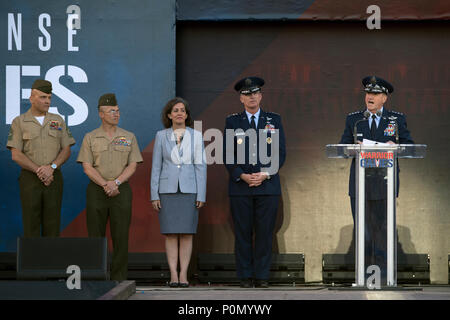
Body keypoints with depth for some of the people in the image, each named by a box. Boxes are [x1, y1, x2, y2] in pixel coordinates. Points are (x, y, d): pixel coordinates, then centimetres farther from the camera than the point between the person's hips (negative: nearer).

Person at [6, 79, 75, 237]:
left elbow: (66, 150, 6)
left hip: (54, 178, 2)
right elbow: (16, 155, -5)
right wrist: (39, 171, -13)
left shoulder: (58, 121, 11)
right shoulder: (19, 122, 2)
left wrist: (52, 167, -12)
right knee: (31, 226, -2)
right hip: (30, 178, -2)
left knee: (52, 225, 2)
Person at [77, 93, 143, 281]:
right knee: (96, 236, -1)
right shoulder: (90, 138, 5)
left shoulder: (129, 137, 8)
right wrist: (105, 185, -14)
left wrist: (115, 182, -15)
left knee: (121, 236, -3)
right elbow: (87, 167, -2)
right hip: (96, 190, 0)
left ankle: (119, 279, 2)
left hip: (121, 190, 1)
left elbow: (132, 166, 1)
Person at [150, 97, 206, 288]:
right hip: (168, 190, 0)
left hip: (189, 190, 0)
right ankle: (173, 275, 3)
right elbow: (156, 166, 4)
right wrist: (154, 195, -1)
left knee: (187, 233, -1)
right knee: (171, 233, 0)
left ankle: (183, 274, 3)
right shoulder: (161, 136, 3)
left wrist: (201, 195, -3)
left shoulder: (195, 136, 3)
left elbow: (200, 166, 2)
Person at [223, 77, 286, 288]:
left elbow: (280, 152, 5)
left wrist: (265, 174, -8)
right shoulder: (232, 122, 8)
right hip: (240, 187, 0)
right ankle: (245, 276, 6)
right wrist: (241, 175, -10)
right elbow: (228, 154, 4)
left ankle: (262, 276, 5)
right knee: (242, 233, 0)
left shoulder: (274, 120, 10)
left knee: (265, 233, 0)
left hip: (268, 185, 0)